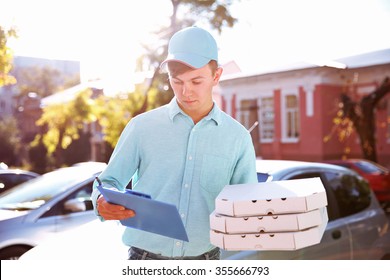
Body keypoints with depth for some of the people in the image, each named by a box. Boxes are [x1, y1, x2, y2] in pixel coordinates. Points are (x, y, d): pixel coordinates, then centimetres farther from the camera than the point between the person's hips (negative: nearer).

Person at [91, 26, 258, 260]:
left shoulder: (238, 138, 1)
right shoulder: (142, 126, -2)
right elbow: (109, 182, 3)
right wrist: (104, 203, -19)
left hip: (204, 258, 1)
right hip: (146, 257, -1)